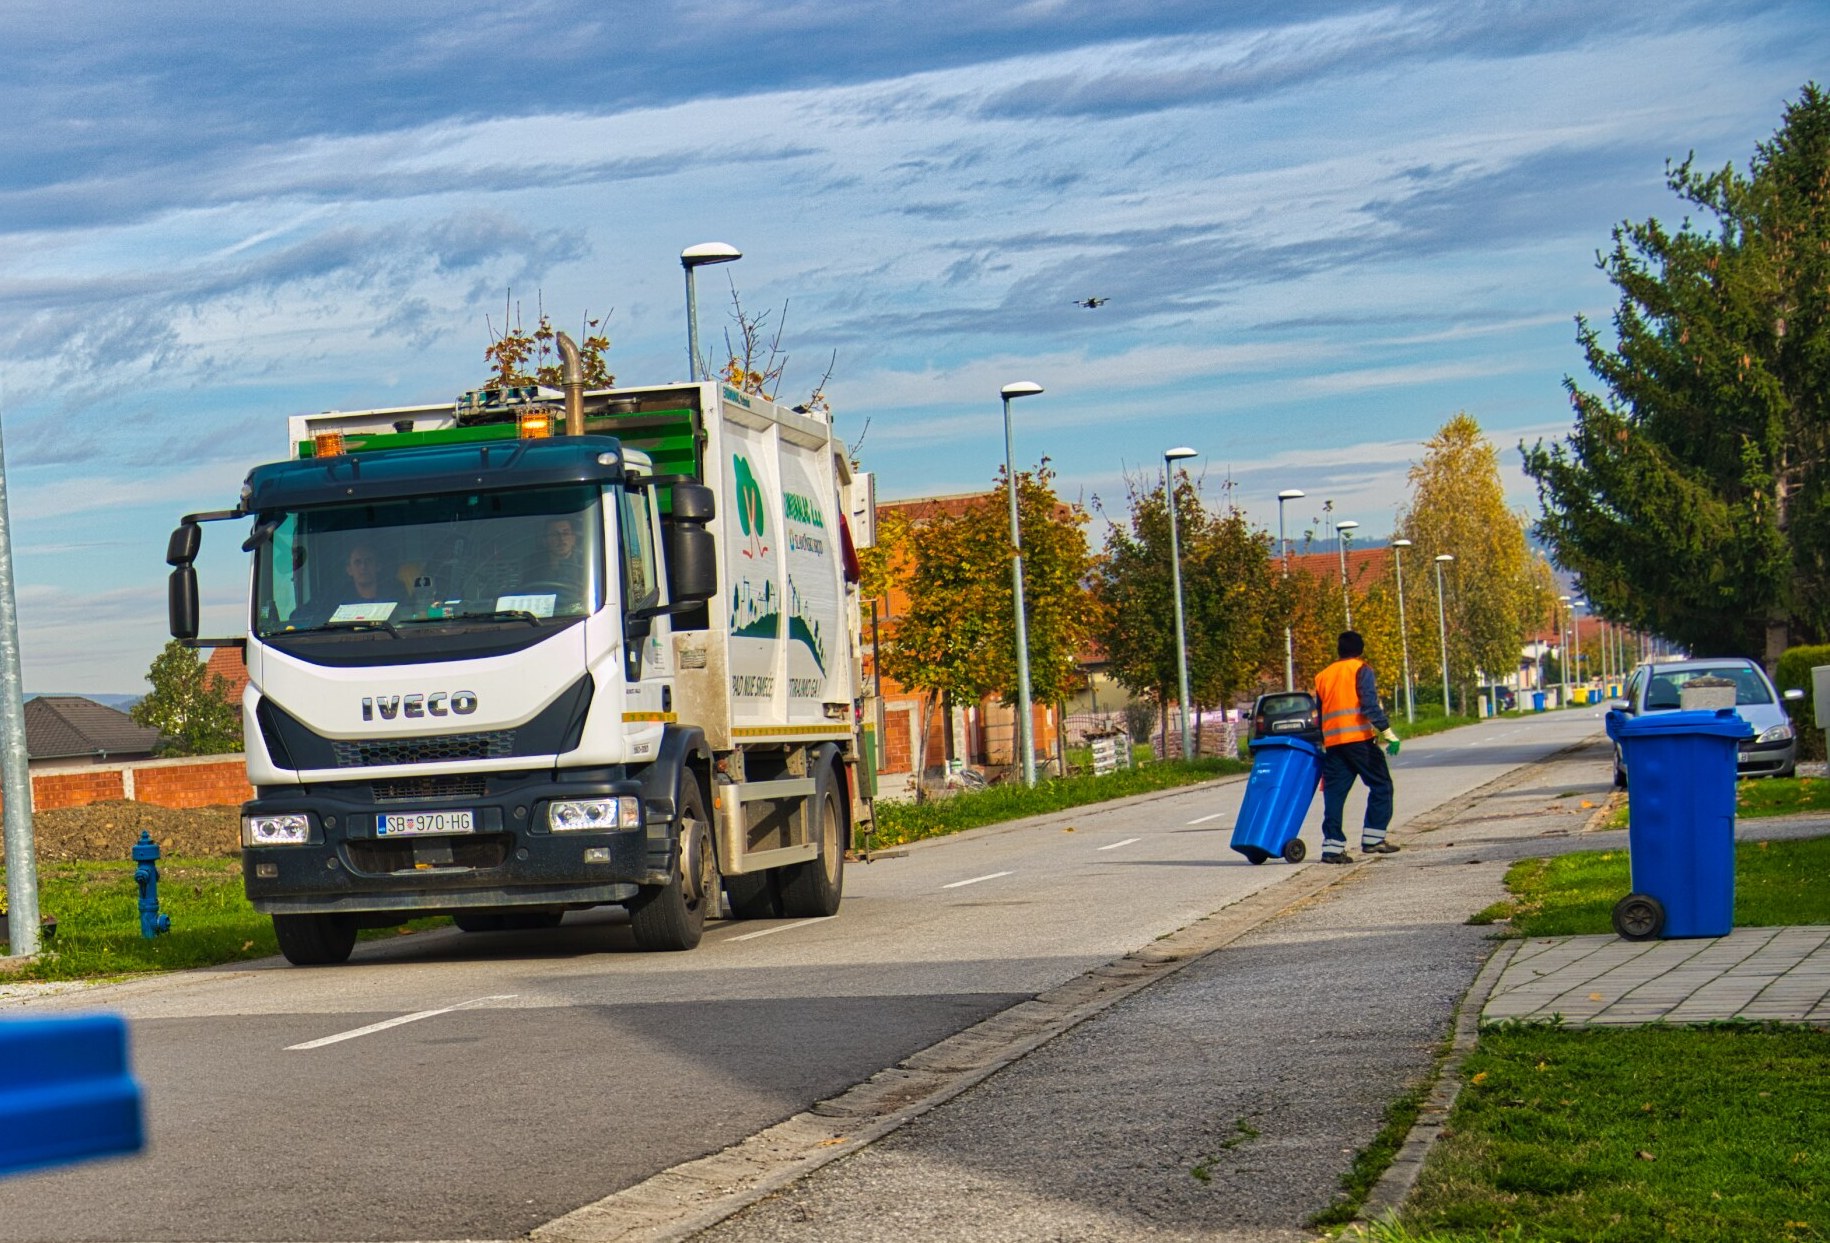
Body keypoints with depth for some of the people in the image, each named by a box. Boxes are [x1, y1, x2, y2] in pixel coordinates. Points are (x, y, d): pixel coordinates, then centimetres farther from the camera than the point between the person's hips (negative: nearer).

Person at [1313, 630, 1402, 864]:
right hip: (1359, 738, -5)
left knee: (1334, 793, 4)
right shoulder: (1361, 670, 2)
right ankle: (1373, 838, -1)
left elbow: (1317, 712, 20)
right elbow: (1370, 704, -11)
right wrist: (1386, 731, -13)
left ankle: (1332, 846, -4)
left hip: (1332, 742, 5)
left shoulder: (1323, 676, 19)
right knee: (1381, 785, 6)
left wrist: (1320, 742, 27)